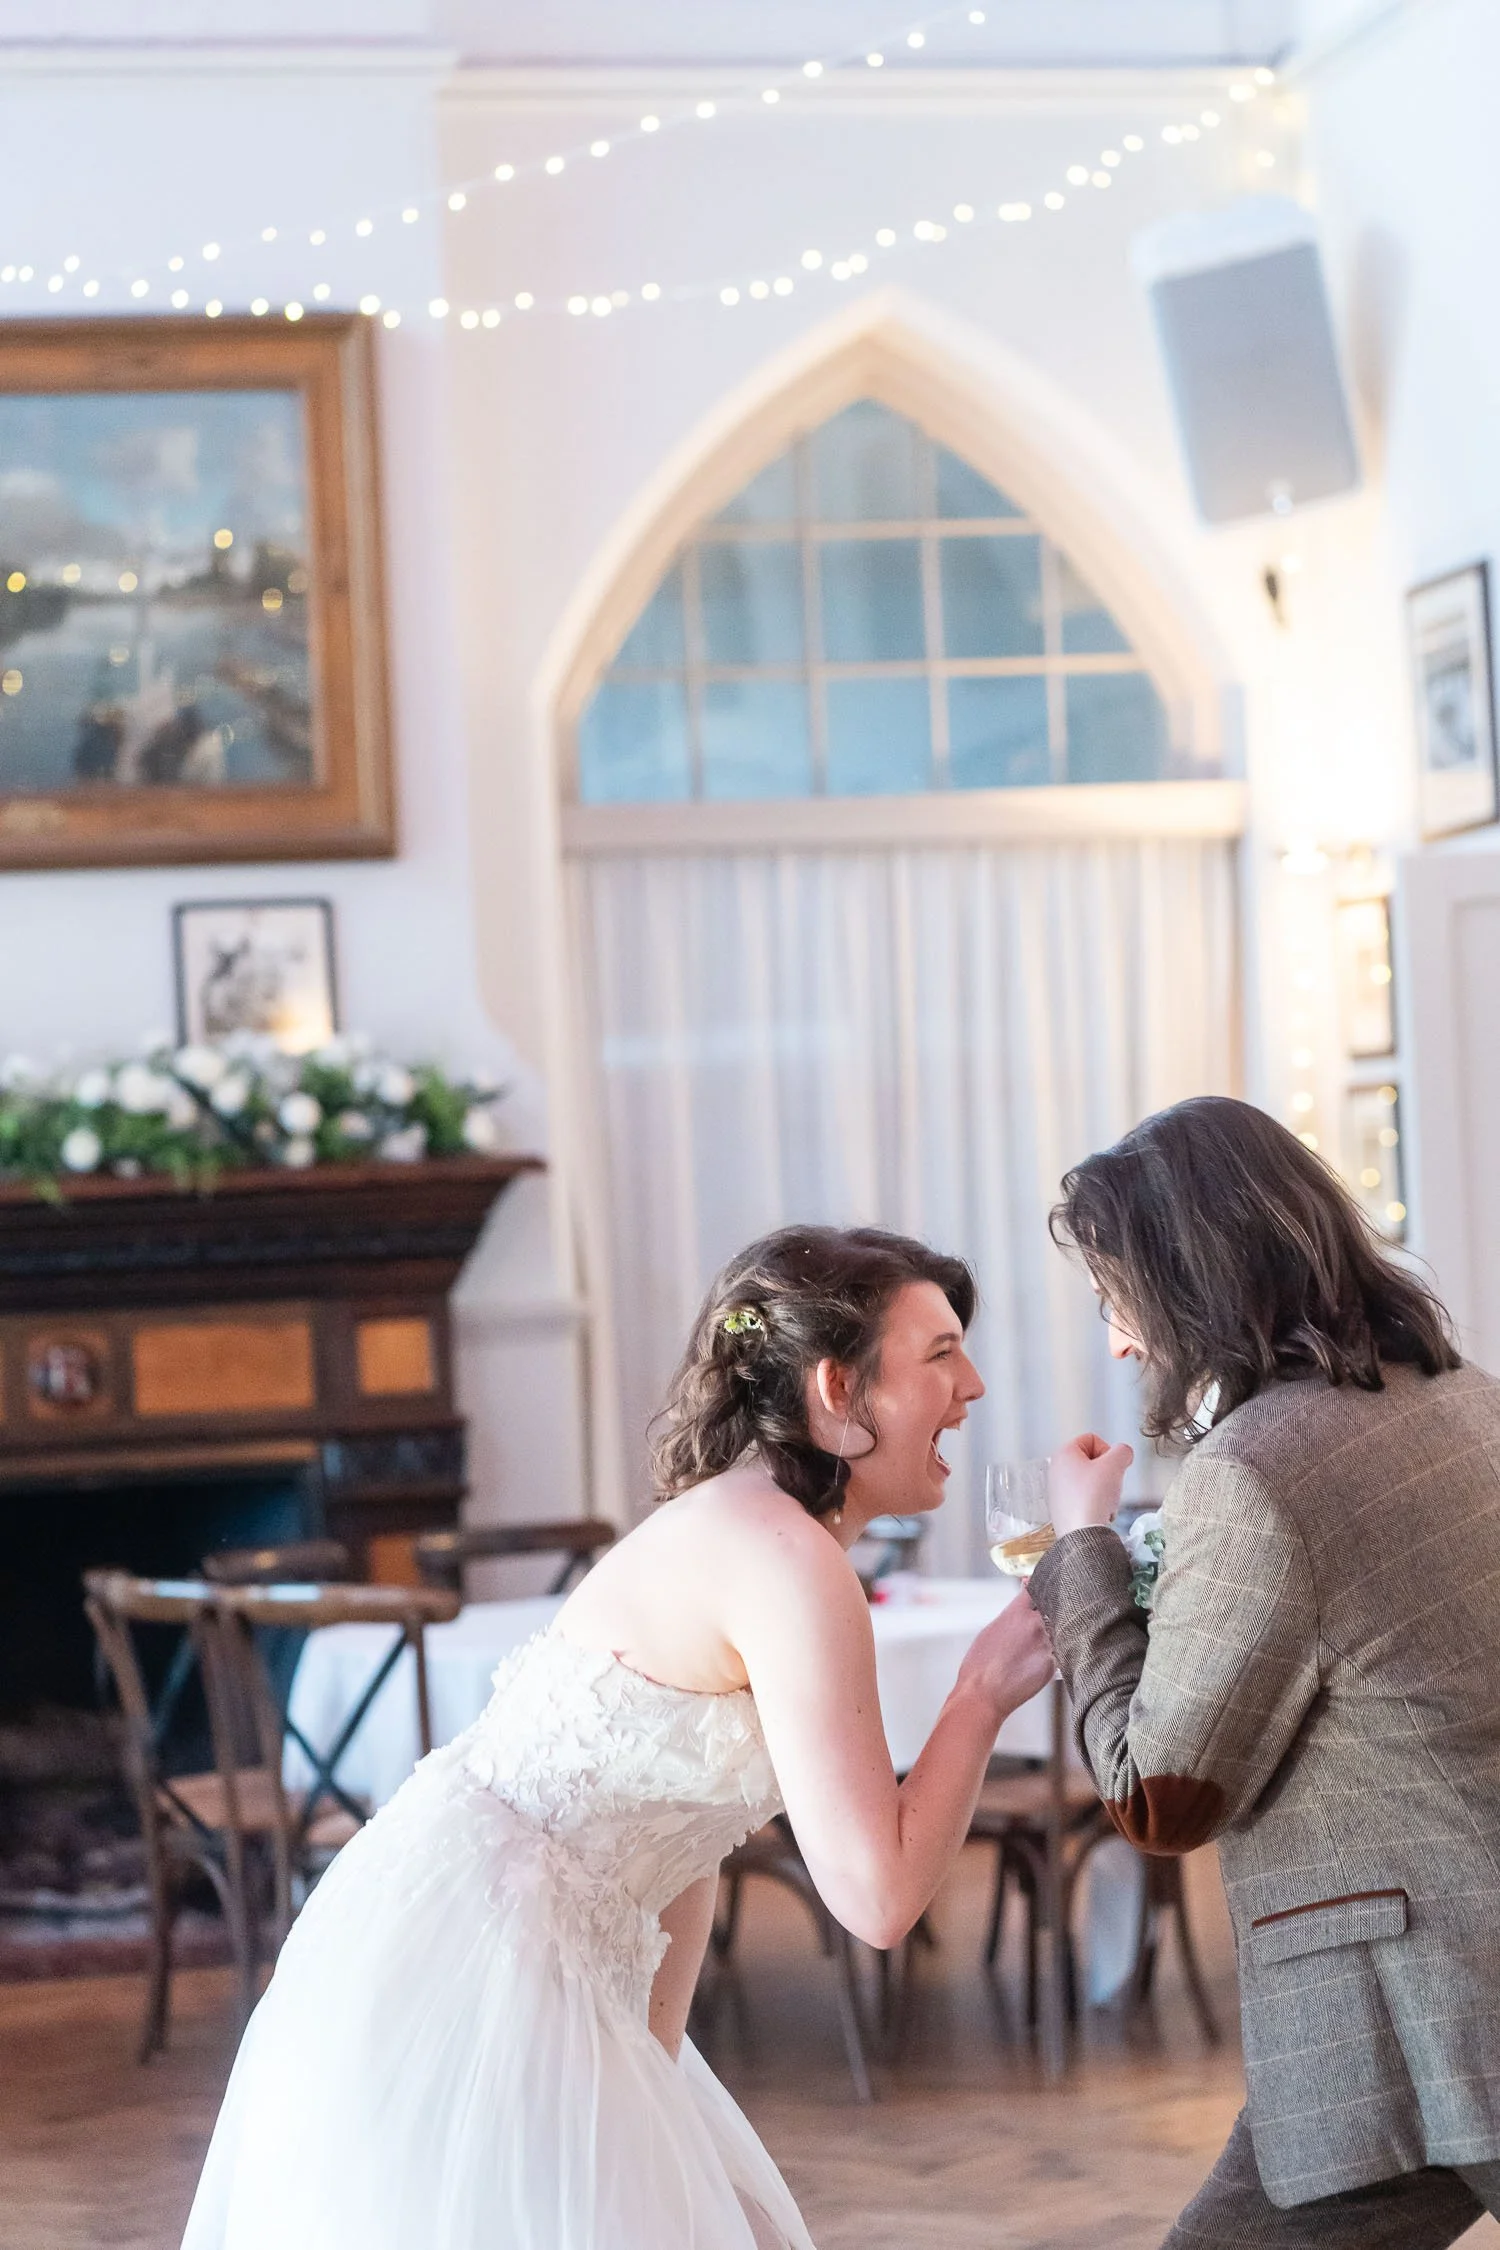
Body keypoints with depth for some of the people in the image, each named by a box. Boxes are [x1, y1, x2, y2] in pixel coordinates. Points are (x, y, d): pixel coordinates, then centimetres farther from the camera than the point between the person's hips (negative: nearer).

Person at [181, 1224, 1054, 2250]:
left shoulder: (746, 1526, 11)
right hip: (468, 1968, -10)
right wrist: (983, 1694, -9)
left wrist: (654, 2052, 11)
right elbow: (878, 1894, -21)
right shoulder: (789, 1561, -19)